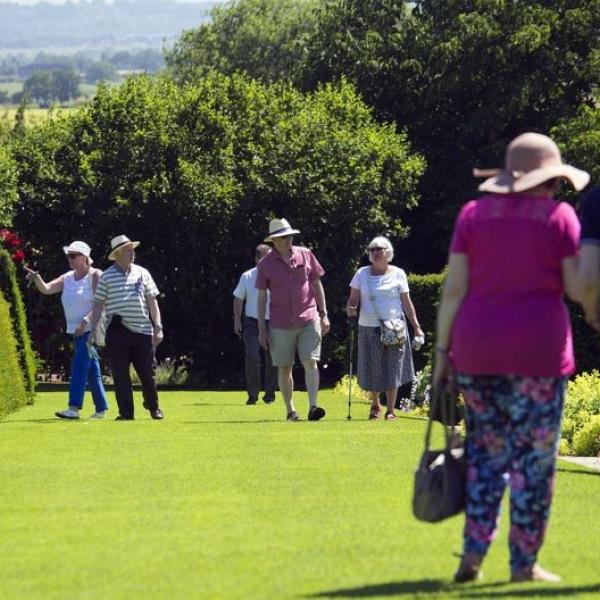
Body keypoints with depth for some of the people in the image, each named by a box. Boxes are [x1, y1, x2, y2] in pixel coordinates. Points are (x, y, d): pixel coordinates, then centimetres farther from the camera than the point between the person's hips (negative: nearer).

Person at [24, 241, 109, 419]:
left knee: (79, 365, -17)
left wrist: (86, 321, -25)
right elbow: (46, 289, 3)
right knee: (92, 370, 10)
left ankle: (74, 408, -22)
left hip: (91, 329, -7)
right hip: (77, 331, 7)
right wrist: (37, 279, -18)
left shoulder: (95, 276, -8)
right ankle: (101, 408, 16)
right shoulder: (67, 278, 12)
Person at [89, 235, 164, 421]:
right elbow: (98, 305, 4)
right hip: (117, 333, -2)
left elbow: (152, 301, 10)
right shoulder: (106, 277, 2)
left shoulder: (142, 273, 10)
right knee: (120, 374, 0)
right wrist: (92, 329, -2)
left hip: (143, 330, 2)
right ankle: (126, 412, 6)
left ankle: (153, 407, 25)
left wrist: (158, 327, 2)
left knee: (147, 371, 5)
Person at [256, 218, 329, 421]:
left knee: (311, 362, -11)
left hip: (308, 320, 0)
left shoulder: (305, 255, 4)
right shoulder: (265, 264, 1)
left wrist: (324, 315, 6)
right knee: (284, 367, 5)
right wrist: (261, 328, 1)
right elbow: (262, 297, 4)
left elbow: (317, 284, 10)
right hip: (281, 324, 0)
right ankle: (290, 410, 15)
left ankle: (313, 407, -18)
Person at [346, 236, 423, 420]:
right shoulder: (362, 274, 8)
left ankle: (390, 410, 4)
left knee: (392, 369, -3)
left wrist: (416, 327, 1)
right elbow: (353, 299, 8)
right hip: (368, 328, 1)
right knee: (372, 369, 5)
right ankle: (375, 405, 27)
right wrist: (351, 308, -16)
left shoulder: (397, 274, 5)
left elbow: (407, 303, 5)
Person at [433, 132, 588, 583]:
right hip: (538, 350, -3)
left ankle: (474, 551, 3)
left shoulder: (474, 214, 6)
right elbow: (577, 287, -5)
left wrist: (442, 350, 6)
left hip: (477, 348, 3)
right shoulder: (559, 216, -1)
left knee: (486, 453, 13)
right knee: (534, 458, 3)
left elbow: (454, 288, 2)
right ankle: (524, 563, 3)